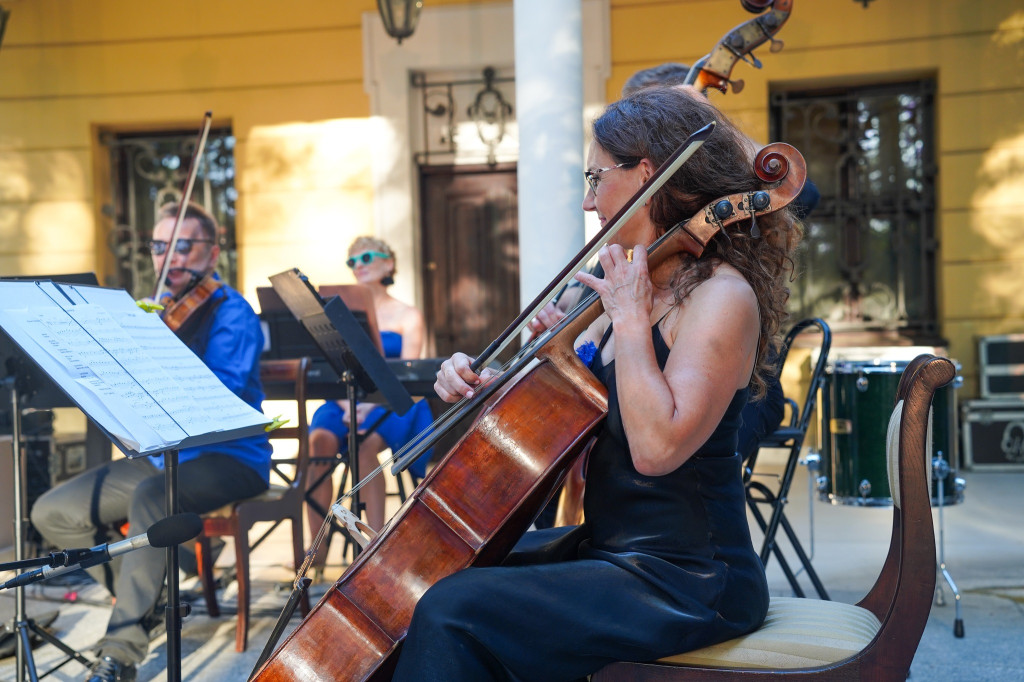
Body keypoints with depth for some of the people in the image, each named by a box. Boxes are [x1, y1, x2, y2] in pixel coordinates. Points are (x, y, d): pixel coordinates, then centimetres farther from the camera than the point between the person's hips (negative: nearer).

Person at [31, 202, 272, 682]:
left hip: (227, 457, -8)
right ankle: (148, 599, 11)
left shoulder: (232, 314, -9)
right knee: (52, 512, -1)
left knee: (150, 497, -37)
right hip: (157, 457, 8)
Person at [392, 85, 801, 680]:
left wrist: (631, 318, -22)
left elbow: (656, 446, -31)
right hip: (609, 544, 9)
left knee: (454, 612, -20)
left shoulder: (722, 296, -18)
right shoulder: (642, 287, 10)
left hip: (685, 583, -9)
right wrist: (484, 383, -2)